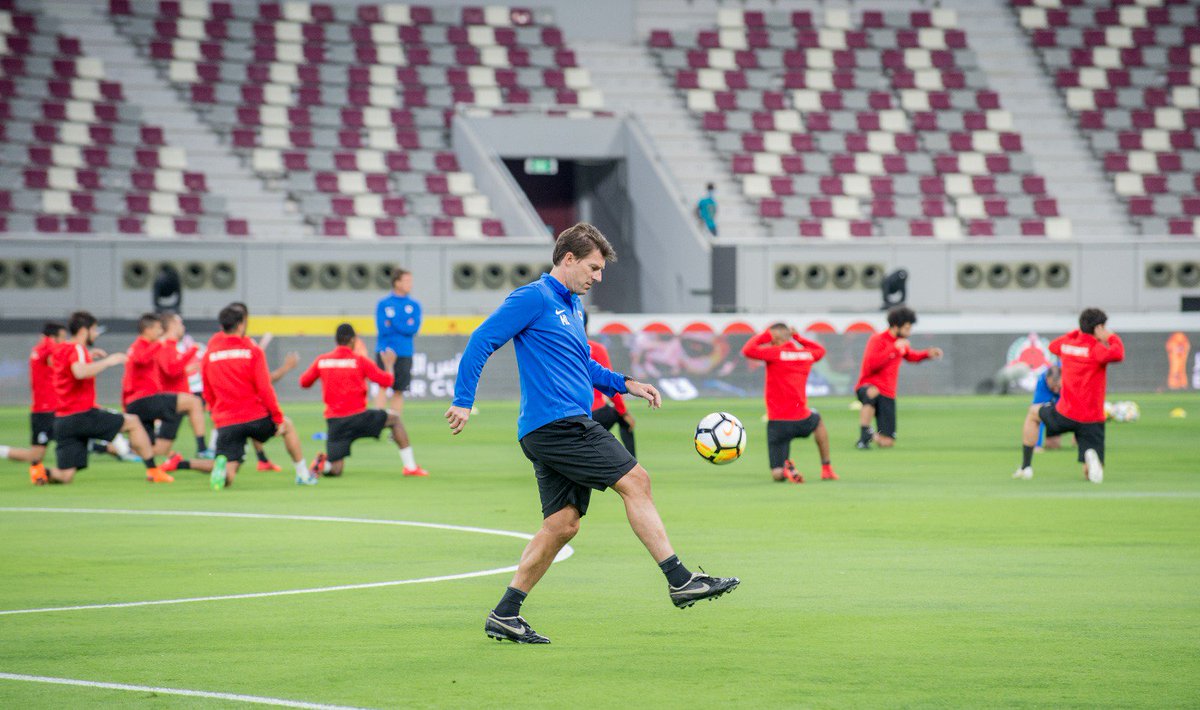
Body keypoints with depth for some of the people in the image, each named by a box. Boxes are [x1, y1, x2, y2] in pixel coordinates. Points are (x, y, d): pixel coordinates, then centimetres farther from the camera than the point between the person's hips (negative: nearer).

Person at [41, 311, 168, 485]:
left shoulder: (59, 350, 16)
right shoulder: (77, 349, -10)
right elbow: (79, 372, -32)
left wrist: (90, 355, 35)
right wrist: (108, 361, -22)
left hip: (62, 420, 8)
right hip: (81, 415, -8)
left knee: (65, 477, 6)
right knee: (133, 422, 9)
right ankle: (153, 471, 6)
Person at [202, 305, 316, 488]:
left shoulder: (208, 356, 7)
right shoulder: (252, 351, -3)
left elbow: (208, 394, 12)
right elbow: (264, 389, -7)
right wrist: (278, 418, 0)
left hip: (225, 423, 2)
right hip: (255, 416, -2)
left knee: (227, 479, 1)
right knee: (288, 426, 30)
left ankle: (221, 465, -33)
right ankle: (303, 474, 30)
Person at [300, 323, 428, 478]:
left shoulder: (321, 360, 5)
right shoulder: (359, 361, -3)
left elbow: (303, 382, 15)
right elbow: (386, 381, 0)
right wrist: (389, 364, 20)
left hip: (334, 420, 2)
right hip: (358, 416, -2)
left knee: (334, 470, 11)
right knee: (394, 418, 23)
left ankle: (323, 463, -25)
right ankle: (410, 466, 17)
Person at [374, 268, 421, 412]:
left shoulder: (414, 305, 8)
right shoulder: (383, 304, 1)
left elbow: (414, 328, -4)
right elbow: (382, 328, -9)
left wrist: (392, 323, -8)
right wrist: (405, 326, -5)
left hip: (404, 354, 3)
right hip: (385, 351, -3)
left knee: (399, 390, 3)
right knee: (383, 387, -11)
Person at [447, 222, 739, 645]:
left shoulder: (573, 307, 22)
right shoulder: (534, 299, -7)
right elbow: (481, 342, -12)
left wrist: (624, 384, 21)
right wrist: (463, 401, -17)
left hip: (565, 429, 10)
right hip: (554, 423, -10)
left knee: (562, 524, 5)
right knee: (635, 481, -12)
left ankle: (505, 616, 7)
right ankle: (680, 582, -11)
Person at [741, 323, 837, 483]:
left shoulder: (775, 353, -8)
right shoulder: (806, 354, 8)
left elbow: (747, 350, -13)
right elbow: (820, 350, 31)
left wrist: (764, 335, 2)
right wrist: (797, 337, 26)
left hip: (777, 423, -4)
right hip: (802, 420, 4)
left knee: (777, 475, 4)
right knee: (817, 419, 41)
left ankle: (787, 469, -30)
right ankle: (826, 469, 36)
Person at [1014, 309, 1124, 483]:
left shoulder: (1067, 344, 7)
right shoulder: (1095, 349, -11)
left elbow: (1053, 345, 31)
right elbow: (1117, 354, -32)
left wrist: (1078, 332, 32)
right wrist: (1112, 338, -11)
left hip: (1066, 414, 3)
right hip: (1092, 421, -3)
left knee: (1033, 413, 34)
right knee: (1092, 474, 6)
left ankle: (1026, 467, 28)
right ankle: (1091, 457, -32)